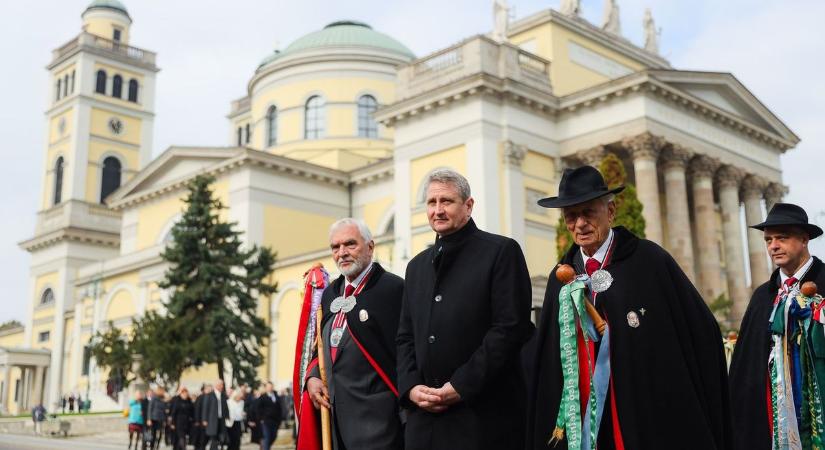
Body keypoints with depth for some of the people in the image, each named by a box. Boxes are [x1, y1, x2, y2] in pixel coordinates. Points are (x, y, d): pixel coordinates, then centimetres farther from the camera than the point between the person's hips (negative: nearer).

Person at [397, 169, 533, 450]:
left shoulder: (502, 251, -2)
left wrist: (461, 386, -14)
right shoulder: (417, 266, 17)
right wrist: (411, 387, -1)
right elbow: (406, 337, 17)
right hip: (424, 413, 5)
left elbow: (512, 327, -11)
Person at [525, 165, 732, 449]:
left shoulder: (650, 261, -8)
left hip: (652, 420, -3)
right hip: (581, 419, 4)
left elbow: (701, 331, -6)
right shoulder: (562, 277, 5)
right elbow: (548, 359, 9)